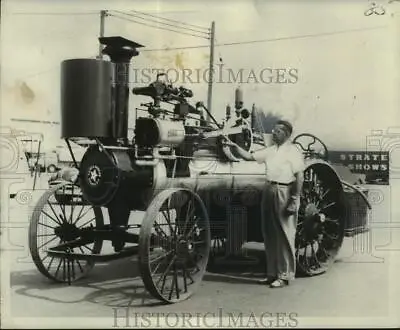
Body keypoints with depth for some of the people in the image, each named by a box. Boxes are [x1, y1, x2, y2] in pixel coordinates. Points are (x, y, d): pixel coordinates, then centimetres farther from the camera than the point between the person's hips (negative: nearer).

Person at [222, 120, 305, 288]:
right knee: (269, 235, 10)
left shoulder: (293, 151, -5)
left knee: (284, 236, -2)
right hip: (269, 191, 7)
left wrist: (294, 201, -16)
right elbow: (249, 156, 17)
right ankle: (272, 273, 20)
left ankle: (284, 276, 6)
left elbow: (299, 178, -11)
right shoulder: (270, 150, 15)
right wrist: (234, 146, 4)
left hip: (285, 193, -7)